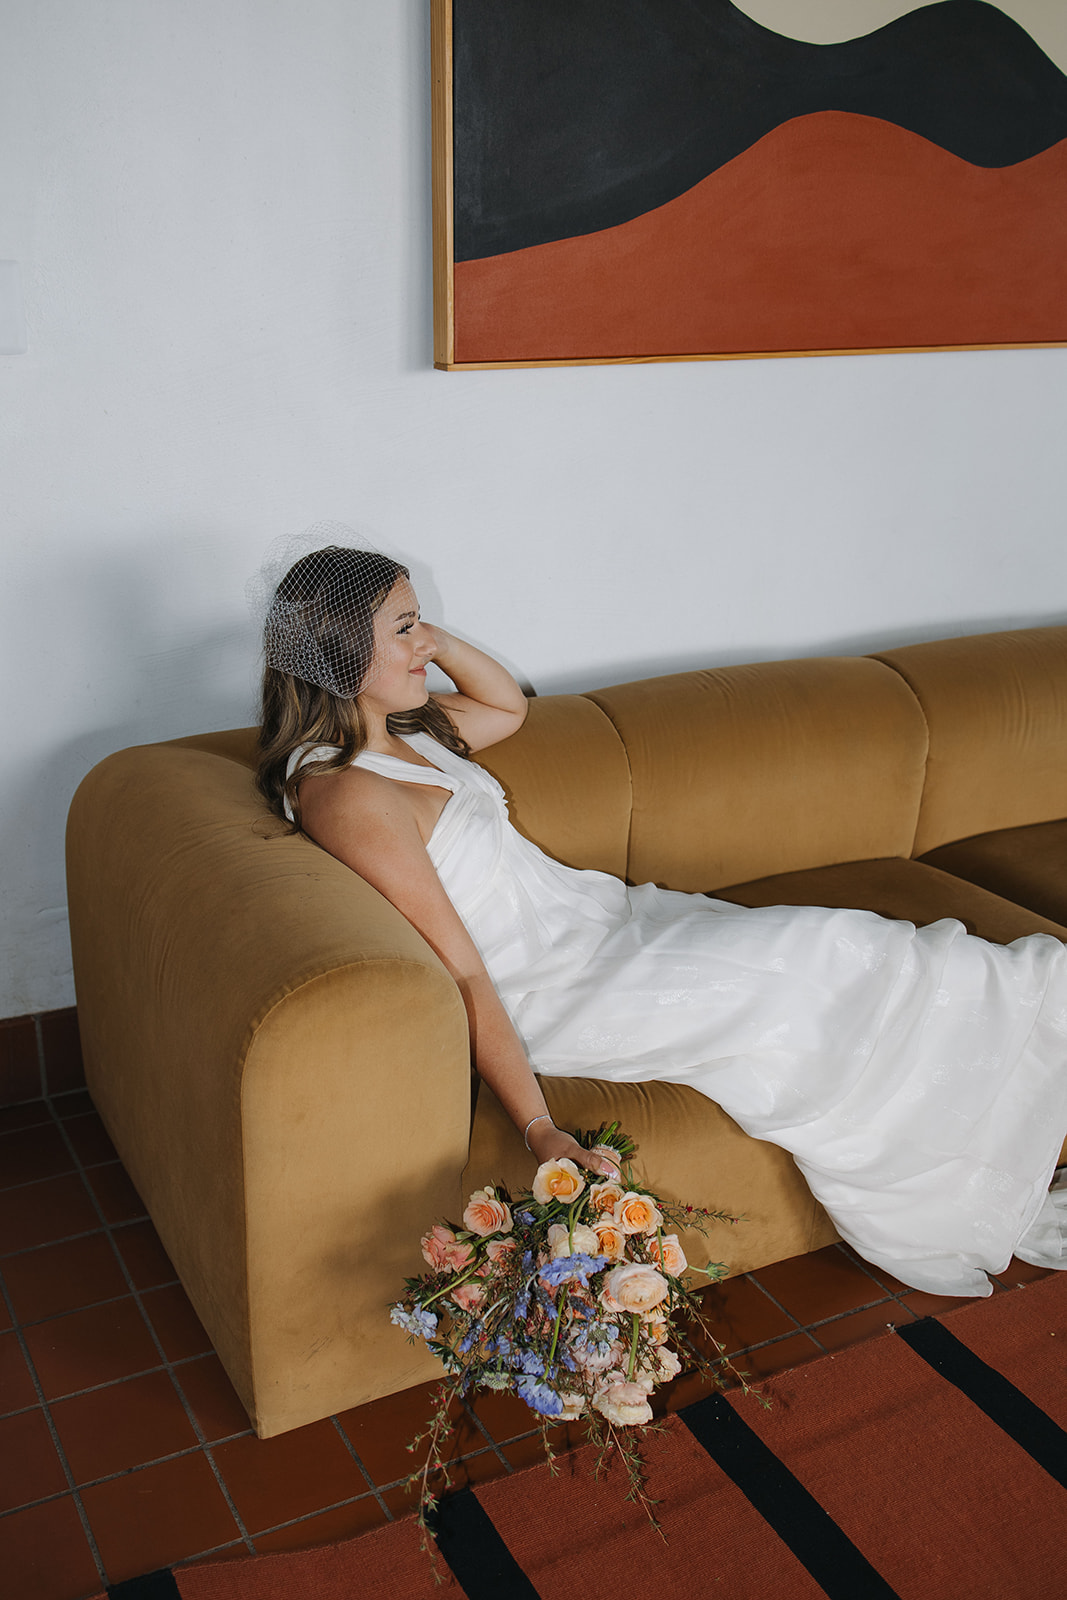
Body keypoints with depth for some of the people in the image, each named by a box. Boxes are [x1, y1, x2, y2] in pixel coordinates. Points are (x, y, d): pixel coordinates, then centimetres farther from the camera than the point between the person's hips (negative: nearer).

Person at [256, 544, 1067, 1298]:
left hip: (590, 918, 9)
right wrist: (539, 1129, -27)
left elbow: (508, 706, 24)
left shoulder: (401, 730, 5)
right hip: (550, 991, -9)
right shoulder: (349, 795, -23)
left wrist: (436, 641, 7)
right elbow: (459, 974, -25)